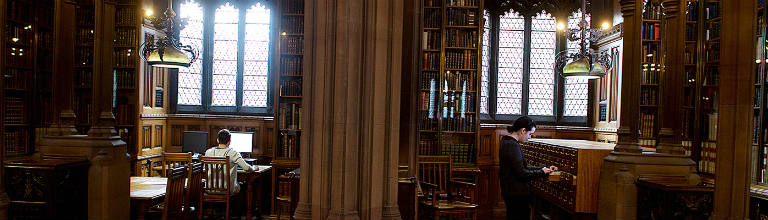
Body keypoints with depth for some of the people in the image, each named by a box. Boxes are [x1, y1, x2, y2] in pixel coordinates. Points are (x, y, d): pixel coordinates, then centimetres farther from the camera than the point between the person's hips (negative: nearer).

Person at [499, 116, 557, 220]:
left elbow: (523, 167, 17)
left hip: (510, 192, 10)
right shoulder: (512, 145, -19)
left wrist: (544, 169, 12)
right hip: (517, 195, -10)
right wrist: (541, 172, -8)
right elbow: (521, 173, -21)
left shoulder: (507, 142, 13)